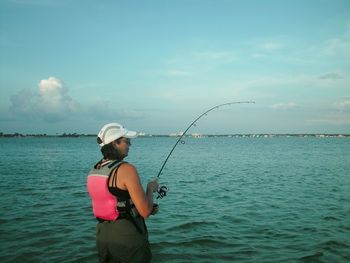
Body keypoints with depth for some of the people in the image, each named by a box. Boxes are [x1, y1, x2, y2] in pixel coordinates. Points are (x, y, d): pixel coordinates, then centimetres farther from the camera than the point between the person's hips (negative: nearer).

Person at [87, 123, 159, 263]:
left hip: (102, 235, 7)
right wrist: (151, 188, -2)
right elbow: (145, 212, -20)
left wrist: (147, 209, 16)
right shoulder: (126, 169, -20)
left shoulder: (93, 171, 4)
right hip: (127, 236, -7)